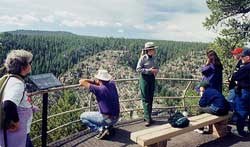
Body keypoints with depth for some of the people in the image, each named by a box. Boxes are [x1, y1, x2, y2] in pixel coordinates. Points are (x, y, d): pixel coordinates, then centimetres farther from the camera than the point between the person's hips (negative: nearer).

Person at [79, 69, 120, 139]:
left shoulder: (100, 89, -21)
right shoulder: (112, 84, -3)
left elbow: (82, 82, -15)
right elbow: (103, 82, 21)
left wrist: (82, 81, 8)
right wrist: (92, 81, 10)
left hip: (107, 119, -7)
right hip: (115, 118, 7)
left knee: (83, 116, 7)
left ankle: (101, 129, -3)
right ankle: (109, 127, 16)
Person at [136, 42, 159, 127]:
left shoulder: (152, 58, 6)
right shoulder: (143, 58, -13)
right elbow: (138, 69, -15)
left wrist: (156, 70, -3)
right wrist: (149, 70, -20)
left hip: (152, 78, 7)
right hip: (144, 78, -7)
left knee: (150, 98, 11)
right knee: (146, 99, -4)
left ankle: (148, 116, 22)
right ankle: (148, 119, -1)